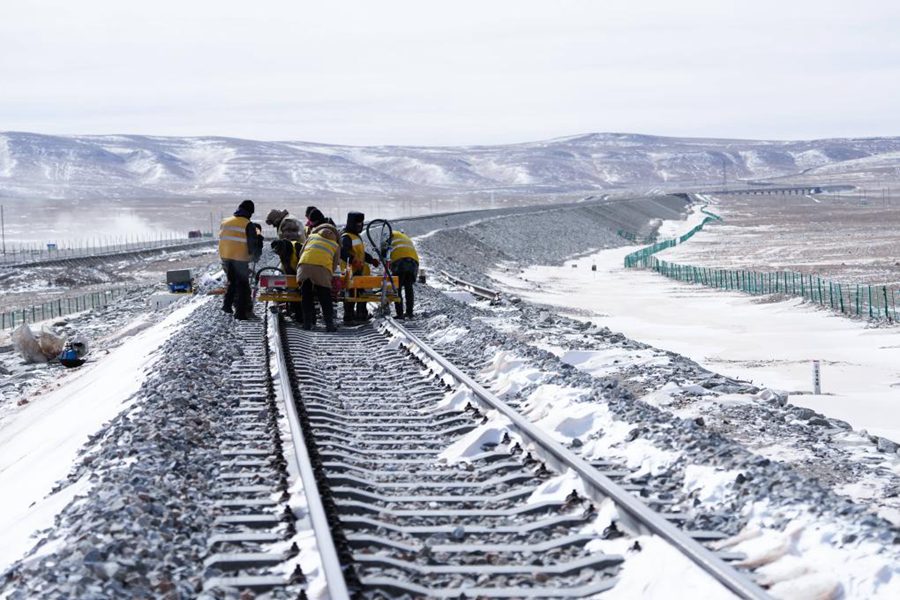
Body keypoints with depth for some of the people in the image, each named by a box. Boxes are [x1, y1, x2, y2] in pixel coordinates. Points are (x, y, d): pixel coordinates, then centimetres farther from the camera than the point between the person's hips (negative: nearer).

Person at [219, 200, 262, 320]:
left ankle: (227, 304, 17)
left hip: (225, 257, 5)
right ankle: (241, 312, 1)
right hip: (240, 259, -5)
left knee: (232, 281, 24)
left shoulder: (225, 222, 8)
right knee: (242, 285, 4)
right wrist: (255, 256, 6)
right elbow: (253, 244, -9)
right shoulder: (248, 225, -10)